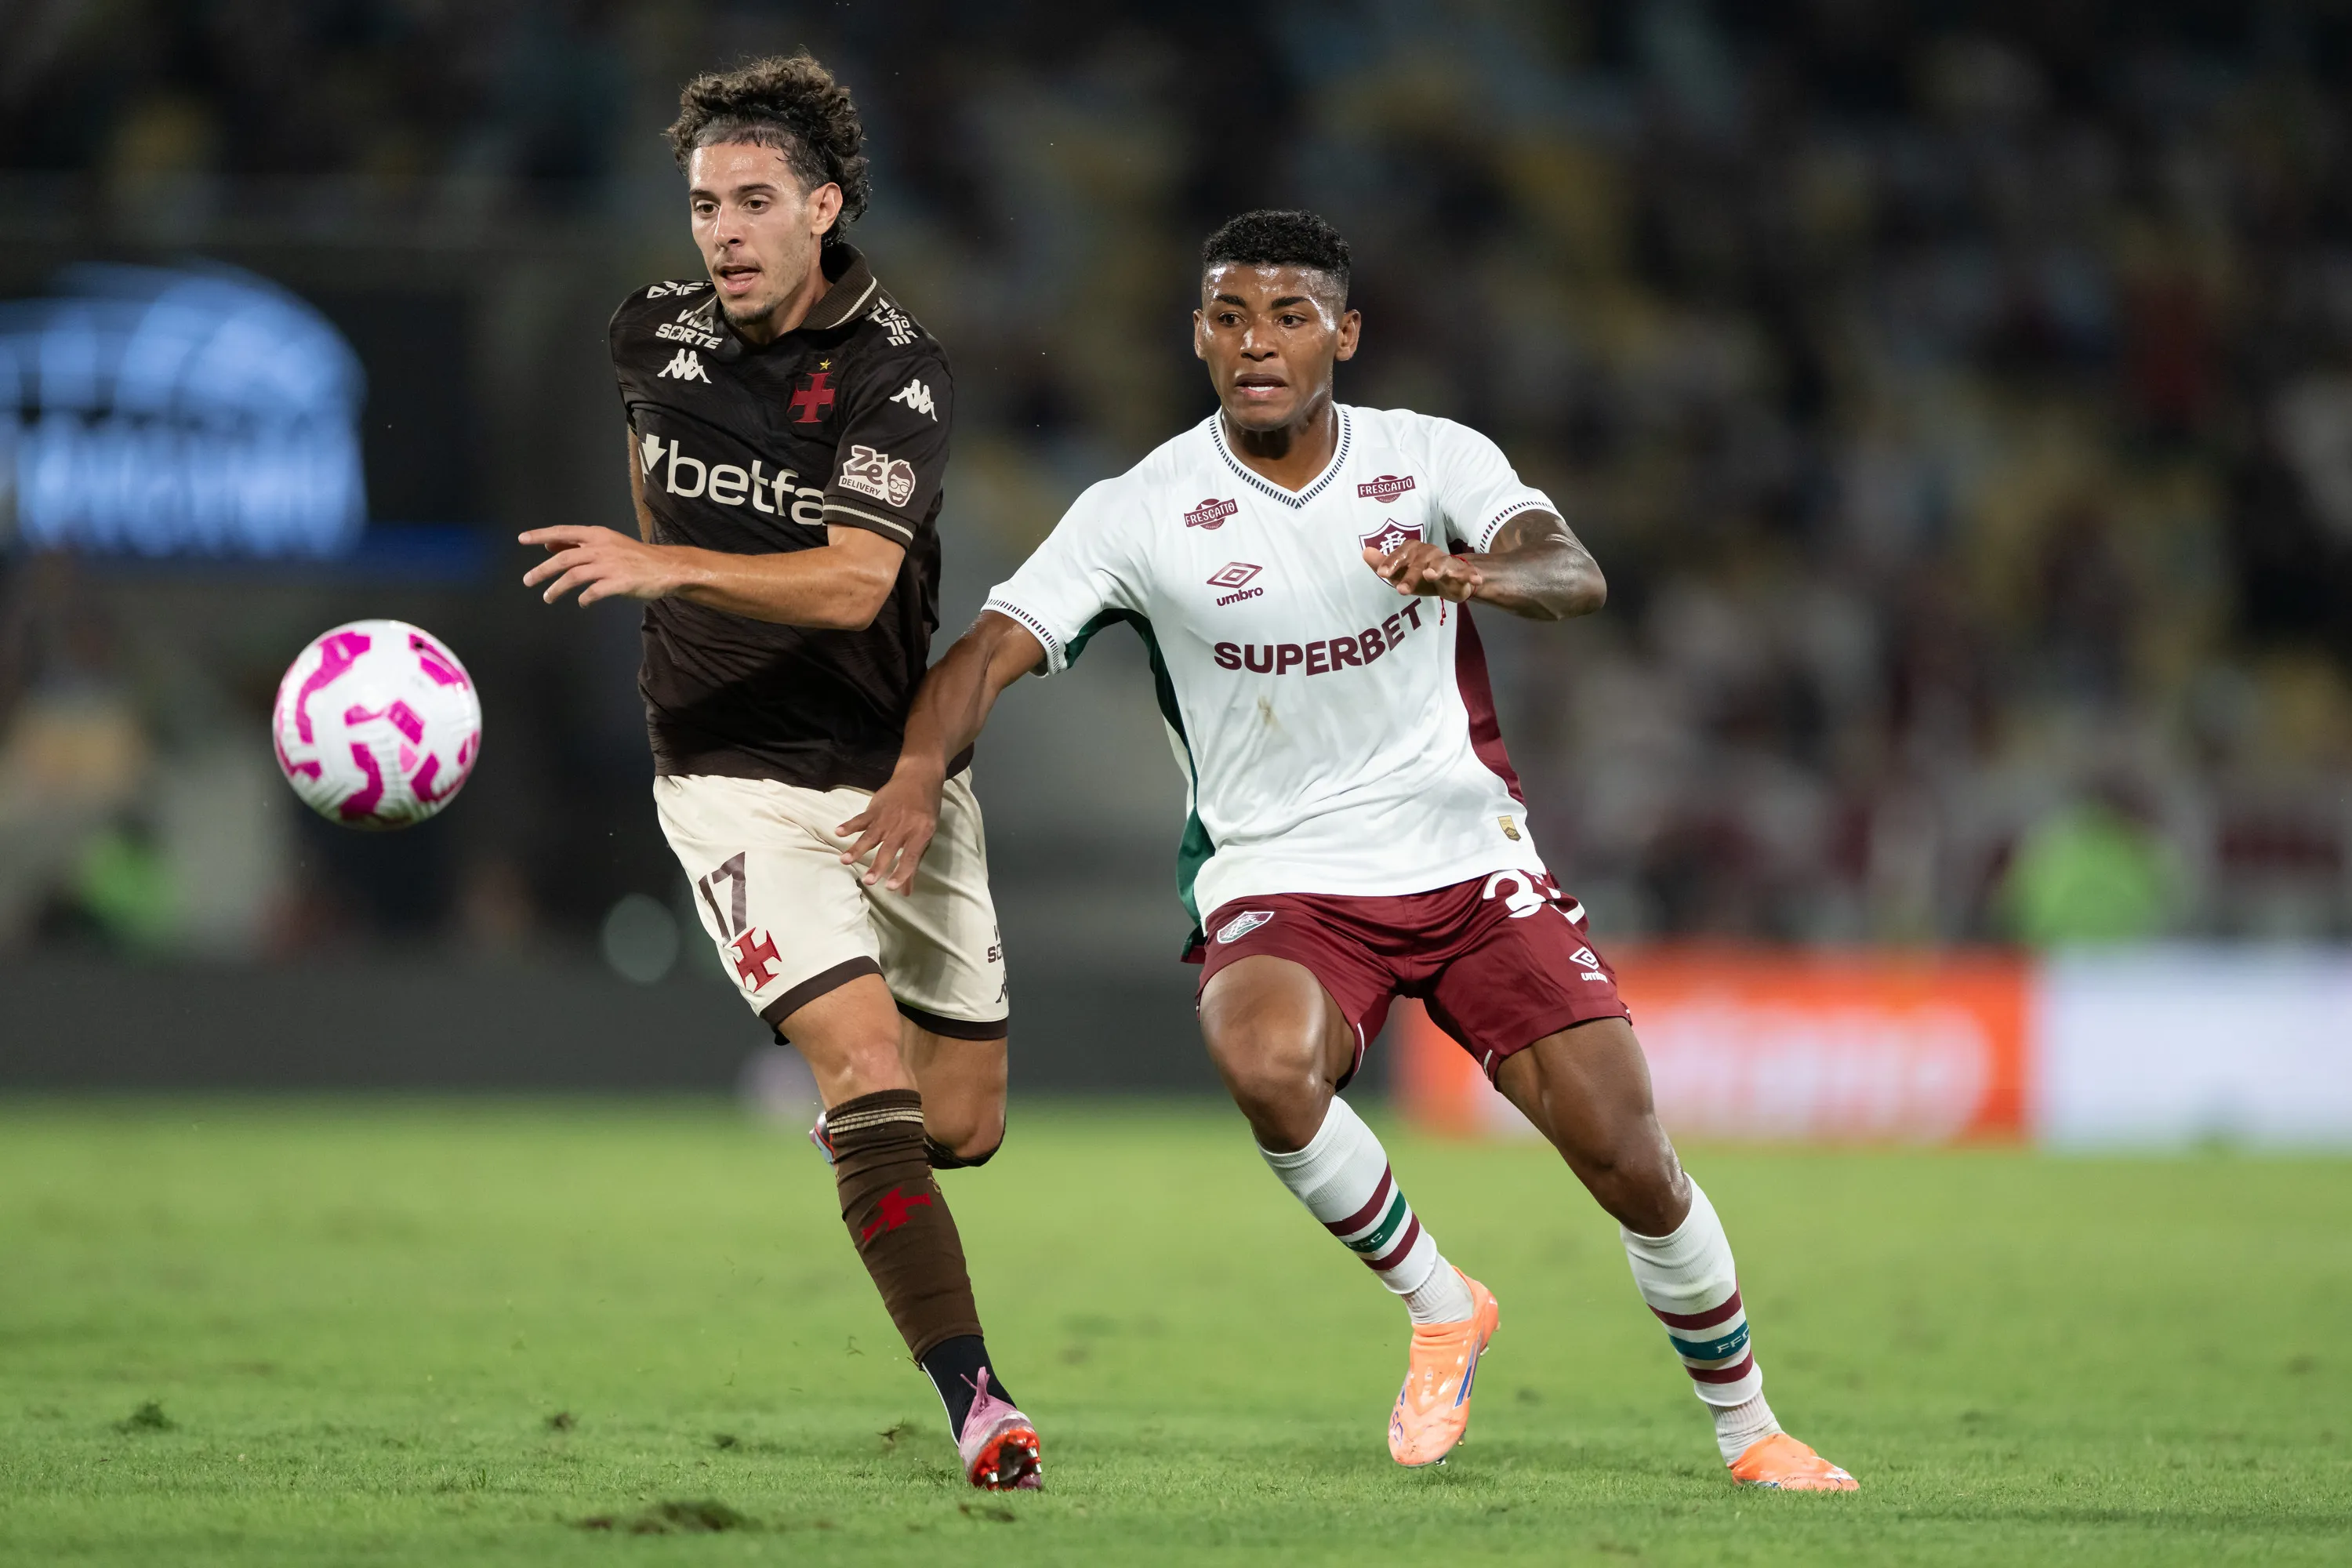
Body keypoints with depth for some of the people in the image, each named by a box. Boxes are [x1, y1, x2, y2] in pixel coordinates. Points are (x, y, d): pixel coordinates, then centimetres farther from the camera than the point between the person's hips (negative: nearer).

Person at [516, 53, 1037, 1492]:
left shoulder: (900, 370, -13)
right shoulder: (656, 334, -1)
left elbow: (854, 584, -28)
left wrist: (674, 568, -39)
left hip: (901, 773, 0)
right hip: (738, 781, 0)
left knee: (964, 1126, 6)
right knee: (871, 1070, -20)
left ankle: (856, 1141, 43)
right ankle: (976, 1402, -23)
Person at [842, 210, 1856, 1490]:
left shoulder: (1431, 459, -3)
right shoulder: (1140, 515, -5)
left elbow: (1572, 575, -19)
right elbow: (993, 646, -13)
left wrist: (1478, 575, -42)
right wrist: (921, 768, -34)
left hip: (1469, 856, 1)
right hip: (1281, 879, -1)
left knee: (1629, 1161, -5)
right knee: (1263, 1060, -35)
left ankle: (1747, 1431, 19)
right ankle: (1438, 1310, -9)